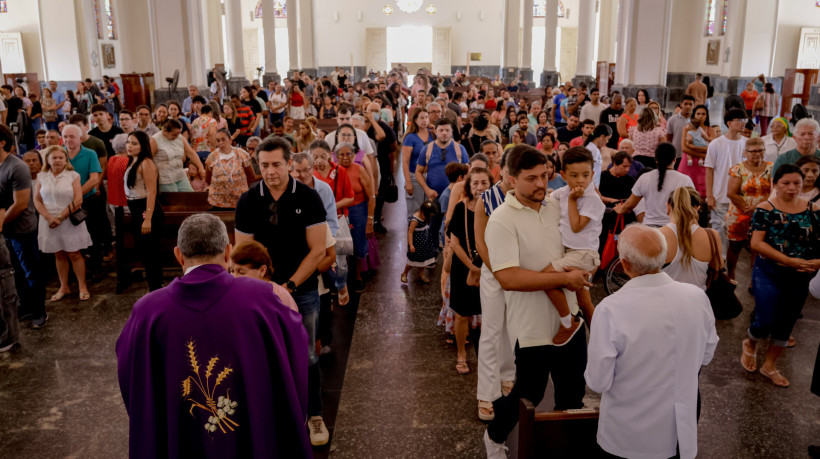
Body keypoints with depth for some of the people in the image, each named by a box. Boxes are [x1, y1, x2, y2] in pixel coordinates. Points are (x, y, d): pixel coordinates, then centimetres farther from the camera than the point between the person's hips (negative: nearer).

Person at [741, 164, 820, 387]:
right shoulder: (765, 209, -8)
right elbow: (756, 243, -16)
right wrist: (789, 260, -21)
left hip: (800, 277, 4)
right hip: (769, 274, -4)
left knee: (786, 323, 13)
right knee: (766, 320, -10)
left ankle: (770, 365, 32)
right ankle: (750, 344, 26)